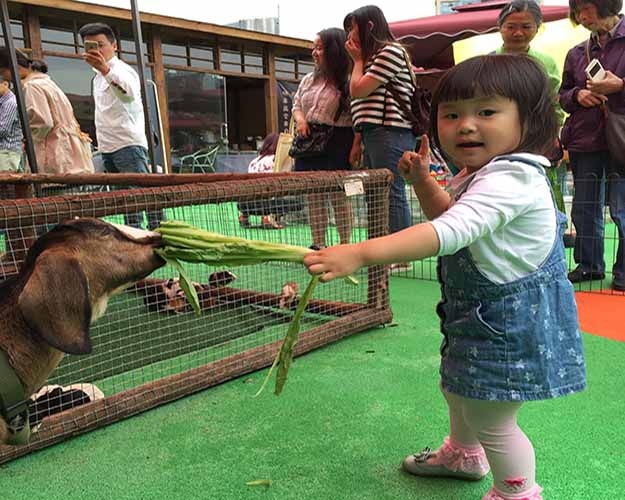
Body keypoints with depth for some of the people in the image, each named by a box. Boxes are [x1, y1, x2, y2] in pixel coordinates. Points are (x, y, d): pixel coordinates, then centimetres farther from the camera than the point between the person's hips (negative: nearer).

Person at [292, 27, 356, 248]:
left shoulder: (349, 80, -7)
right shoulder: (309, 79, 15)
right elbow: (296, 104, 23)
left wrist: (356, 145, -20)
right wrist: (300, 119, 1)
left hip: (337, 143, -6)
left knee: (339, 196, -1)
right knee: (313, 196, 8)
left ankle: (345, 245, 11)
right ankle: (318, 245, 18)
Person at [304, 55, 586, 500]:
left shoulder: (510, 179, -30)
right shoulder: (482, 173, 4)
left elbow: (447, 233, -45)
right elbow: (451, 214, 21)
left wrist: (359, 254, -53)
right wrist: (423, 180, 3)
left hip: (509, 325, -11)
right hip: (482, 315, 11)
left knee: (491, 420, 6)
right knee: (458, 391, 29)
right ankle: (463, 454, 56)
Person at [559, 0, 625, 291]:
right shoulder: (577, 54, 13)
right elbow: (562, 96, 19)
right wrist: (577, 95, -1)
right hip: (585, 141, 5)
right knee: (584, 208, 11)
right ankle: (589, 265, 25)